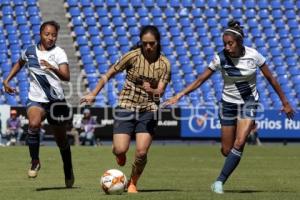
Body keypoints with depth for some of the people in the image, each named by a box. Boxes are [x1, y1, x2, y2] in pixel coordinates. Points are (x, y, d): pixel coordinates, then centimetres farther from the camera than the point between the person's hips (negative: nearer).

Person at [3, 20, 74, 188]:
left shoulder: (59, 53, -7)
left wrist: (53, 69, -38)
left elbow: (66, 77, -20)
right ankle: (35, 161, -12)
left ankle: (69, 173, 34)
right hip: (36, 100, 1)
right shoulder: (30, 51, 4)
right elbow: (19, 64, 27)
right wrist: (7, 80, 20)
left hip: (56, 100, -1)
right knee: (34, 124, -32)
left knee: (61, 140, 10)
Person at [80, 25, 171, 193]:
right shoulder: (133, 56, -7)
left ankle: (133, 183, 15)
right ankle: (120, 154, 27)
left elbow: (160, 91, -8)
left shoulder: (164, 64, -3)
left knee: (142, 152, -12)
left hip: (148, 111, 1)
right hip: (126, 107, -1)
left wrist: (152, 91, -32)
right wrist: (93, 94, 2)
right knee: (120, 150, -13)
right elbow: (109, 74, 2)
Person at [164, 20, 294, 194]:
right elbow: (200, 80, -9)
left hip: (249, 102, -1)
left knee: (239, 144, -19)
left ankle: (220, 181, -14)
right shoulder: (221, 58, -14)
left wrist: (285, 102, 3)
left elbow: (270, 78, -2)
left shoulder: (253, 55, -13)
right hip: (228, 103, 1)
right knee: (226, 150, 4)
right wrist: (179, 95, -17)